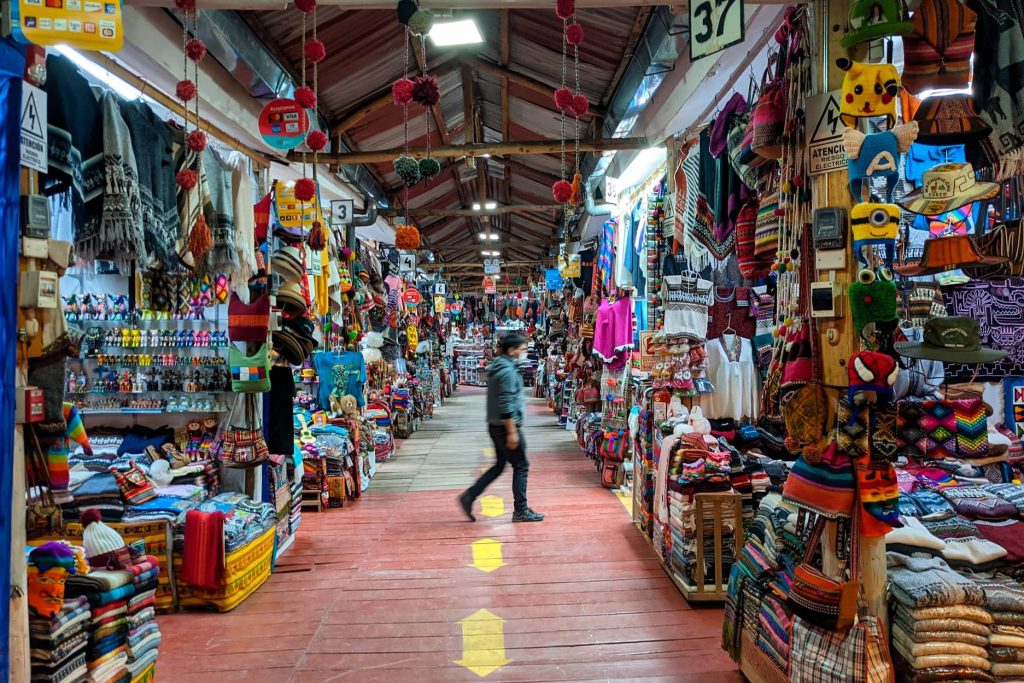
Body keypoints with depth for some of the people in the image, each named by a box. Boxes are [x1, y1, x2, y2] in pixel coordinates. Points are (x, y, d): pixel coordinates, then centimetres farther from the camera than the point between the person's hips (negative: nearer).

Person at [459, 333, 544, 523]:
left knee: (500, 465, 16)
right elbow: (506, 404, -23)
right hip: (506, 426, -10)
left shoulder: (497, 367, 14)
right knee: (521, 466, 2)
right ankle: (521, 511, 9)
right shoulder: (508, 371, -18)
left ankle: (469, 496, 14)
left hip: (496, 426, 10)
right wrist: (512, 432, -22)